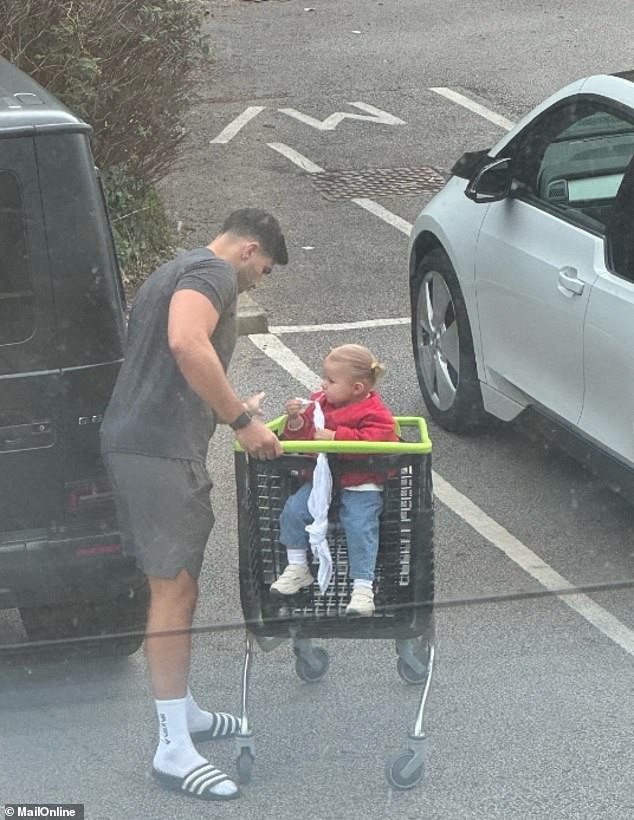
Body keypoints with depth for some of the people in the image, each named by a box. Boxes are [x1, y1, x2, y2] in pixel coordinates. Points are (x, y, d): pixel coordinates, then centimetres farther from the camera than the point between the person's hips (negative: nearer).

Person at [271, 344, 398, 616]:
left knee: (359, 527, -23)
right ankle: (297, 568, 7)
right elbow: (302, 436, 13)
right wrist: (296, 421, -9)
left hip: (361, 485, -6)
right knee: (294, 510, -11)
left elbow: (373, 440, -27)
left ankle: (363, 587, -14)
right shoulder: (320, 403, 9)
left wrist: (335, 436, -29)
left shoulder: (373, 413, -11)